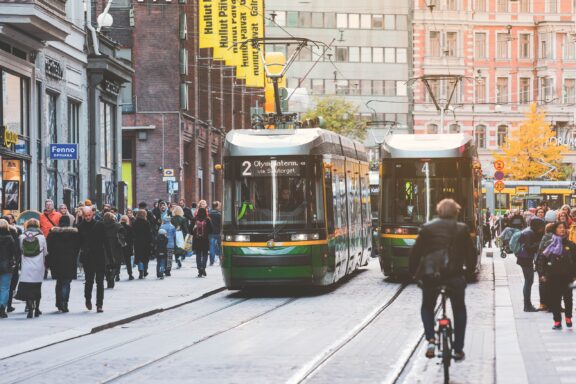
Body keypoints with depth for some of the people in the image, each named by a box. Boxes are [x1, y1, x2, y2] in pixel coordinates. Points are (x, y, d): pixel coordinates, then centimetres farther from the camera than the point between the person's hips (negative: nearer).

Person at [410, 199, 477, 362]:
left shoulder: (427, 228, 5)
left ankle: (431, 339, -2)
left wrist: (414, 273, 16)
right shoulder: (462, 229, 4)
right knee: (459, 310, 19)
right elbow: (471, 255, 6)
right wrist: (468, 272, 21)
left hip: (430, 276, 0)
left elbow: (415, 254, 4)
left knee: (427, 307, 22)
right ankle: (458, 349, 14)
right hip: (455, 276, 0)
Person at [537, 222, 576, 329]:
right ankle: (557, 321, 8)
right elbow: (542, 259, 4)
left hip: (566, 276, 0)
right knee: (555, 299, 1)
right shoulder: (549, 244, 3)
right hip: (553, 276, 0)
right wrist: (543, 274, -2)